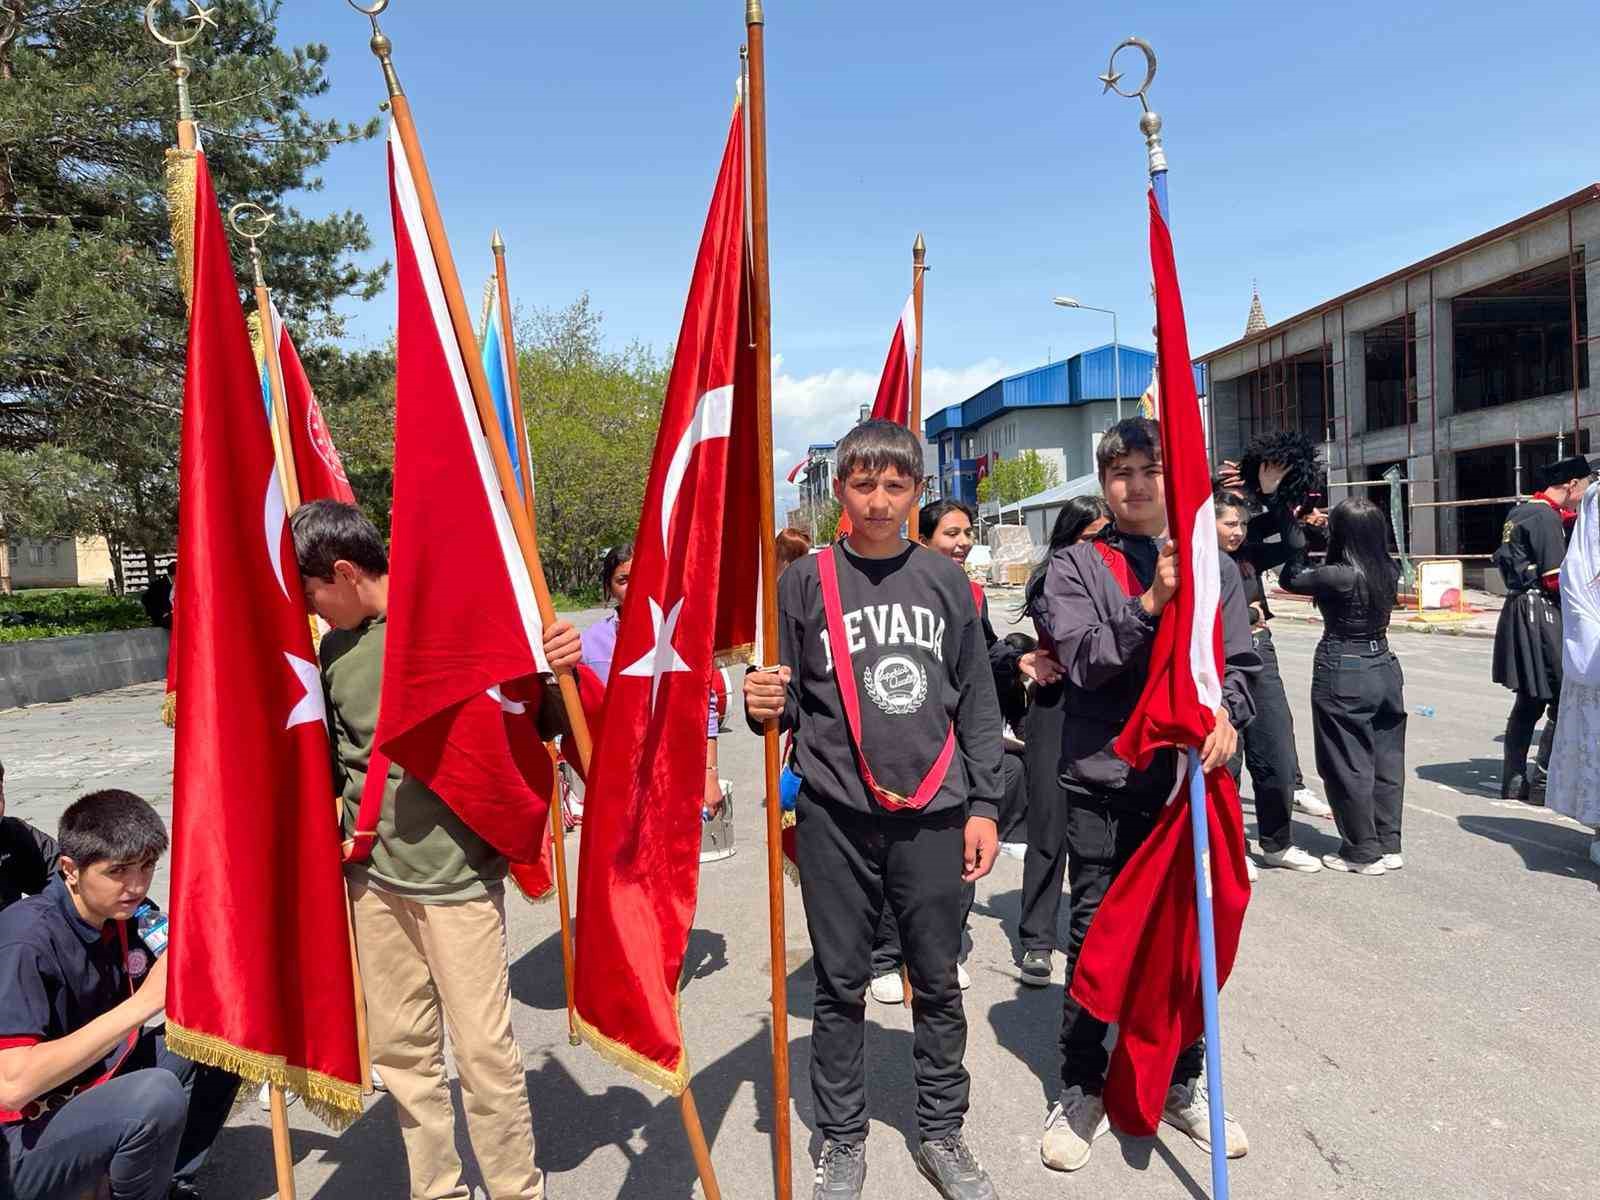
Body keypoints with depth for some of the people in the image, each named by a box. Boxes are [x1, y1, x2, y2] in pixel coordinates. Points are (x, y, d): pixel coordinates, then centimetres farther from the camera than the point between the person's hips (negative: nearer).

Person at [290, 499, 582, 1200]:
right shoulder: (334, 652, 7)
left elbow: (538, 726, -5)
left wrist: (560, 672, -23)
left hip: (459, 876, -6)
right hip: (374, 878, 6)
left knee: (484, 1049, 1)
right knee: (401, 1048, 15)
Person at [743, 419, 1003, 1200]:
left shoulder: (945, 581, 5)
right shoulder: (806, 581, 0)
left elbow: (977, 702, 8)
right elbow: (791, 701, 4)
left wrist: (983, 805, 4)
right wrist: (765, 707, -18)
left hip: (933, 815, 2)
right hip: (836, 816, -1)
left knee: (938, 982, 12)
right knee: (840, 985, 10)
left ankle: (942, 1134, 31)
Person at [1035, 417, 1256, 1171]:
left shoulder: (1212, 564, 9)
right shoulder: (1075, 566, 1)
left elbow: (1240, 661, 7)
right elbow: (1082, 659, -11)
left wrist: (1227, 714, -13)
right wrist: (1149, 604, -24)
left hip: (1189, 776, 3)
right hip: (1102, 781, -2)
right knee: (1095, 935, 6)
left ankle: (1182, 1084, 32)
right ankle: (1080, 1088, 23)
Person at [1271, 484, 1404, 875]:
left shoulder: (1339, 576, -20)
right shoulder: (1388, 571, 1)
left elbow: (1291, 578, -5)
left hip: (1342, 676, -7)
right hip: (1384, 667, 7)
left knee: (1349, 766, 5)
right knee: (1386, 761, 14)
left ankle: (1364, 853, 14)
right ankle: (1389, 846, 23)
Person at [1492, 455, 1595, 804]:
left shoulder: (1520, 511, 16)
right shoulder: (1547, 517, -13)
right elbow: (1556, 579, -16)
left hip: (1518, 611, 10)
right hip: (1540, 614, -10)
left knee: (1529, 702, 15)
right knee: (1563, 700, -5)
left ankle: (1514, 781, 19)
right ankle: (1541, 784, -2)